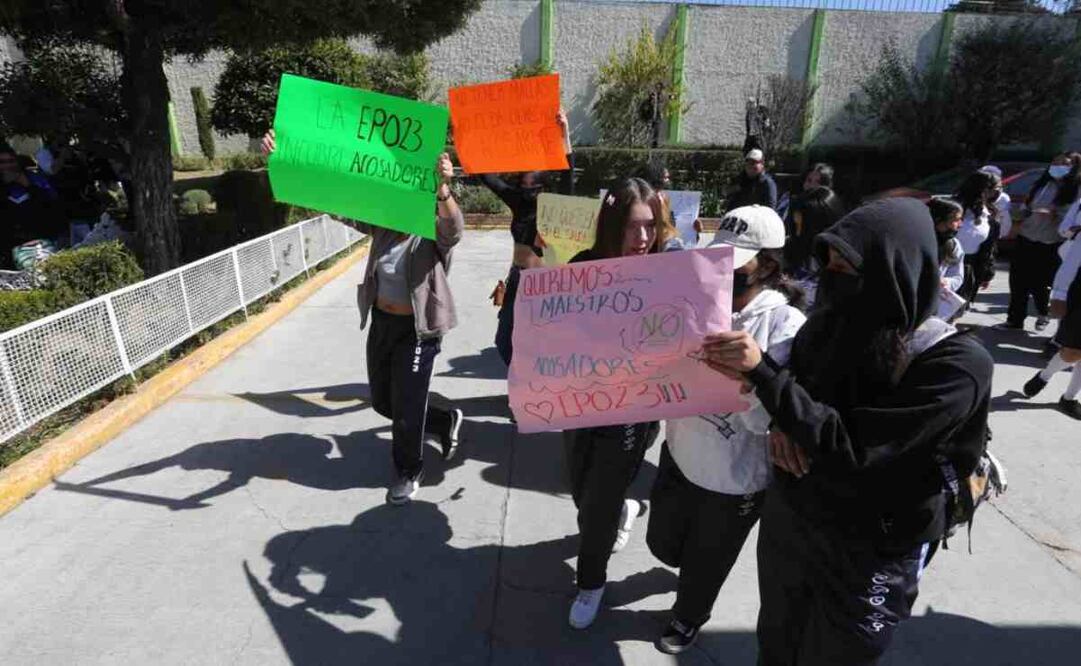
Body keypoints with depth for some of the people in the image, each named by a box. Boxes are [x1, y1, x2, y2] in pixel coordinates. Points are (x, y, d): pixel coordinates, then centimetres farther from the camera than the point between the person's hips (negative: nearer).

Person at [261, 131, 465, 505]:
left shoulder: (435, 231, -16)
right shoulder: (381, 223, -1)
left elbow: (455, 227, -40)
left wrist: (442, 189, -60)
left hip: (418, 330, -7)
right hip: (381, 322, 7)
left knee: (406, 408, 5)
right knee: (383, 402, 20)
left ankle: (409, 472, 32)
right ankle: (445, 422, 42)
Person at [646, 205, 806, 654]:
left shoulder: (786, 325, -20)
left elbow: (765, 419, -23)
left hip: (735, 479, -4)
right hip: (679, 456, 5)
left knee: (706, 564, 21)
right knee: (662, 544, 24)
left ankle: (688, 618, 53)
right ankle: (692, 566, 59)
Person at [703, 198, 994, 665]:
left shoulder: (956, 364, -23)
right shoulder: (834, 323, -8)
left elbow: (855, 449, -30)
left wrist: (762, 372, -34)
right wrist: (783, 427, -15)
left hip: (868, 552, -4)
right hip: (787, 517, 5)